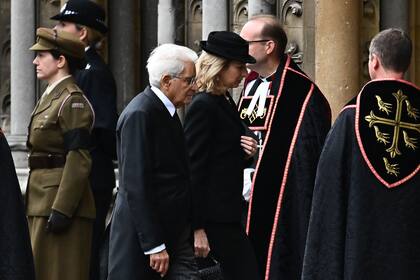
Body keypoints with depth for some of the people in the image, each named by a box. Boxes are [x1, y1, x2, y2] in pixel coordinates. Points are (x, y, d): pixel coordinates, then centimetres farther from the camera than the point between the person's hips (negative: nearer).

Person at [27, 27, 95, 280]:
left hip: (61, 201, -10)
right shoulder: (50, 97, 17)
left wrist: (62, 210, -23)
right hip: (42, 201, 10)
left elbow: (79, 160, -19)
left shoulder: (72, 101, -13)